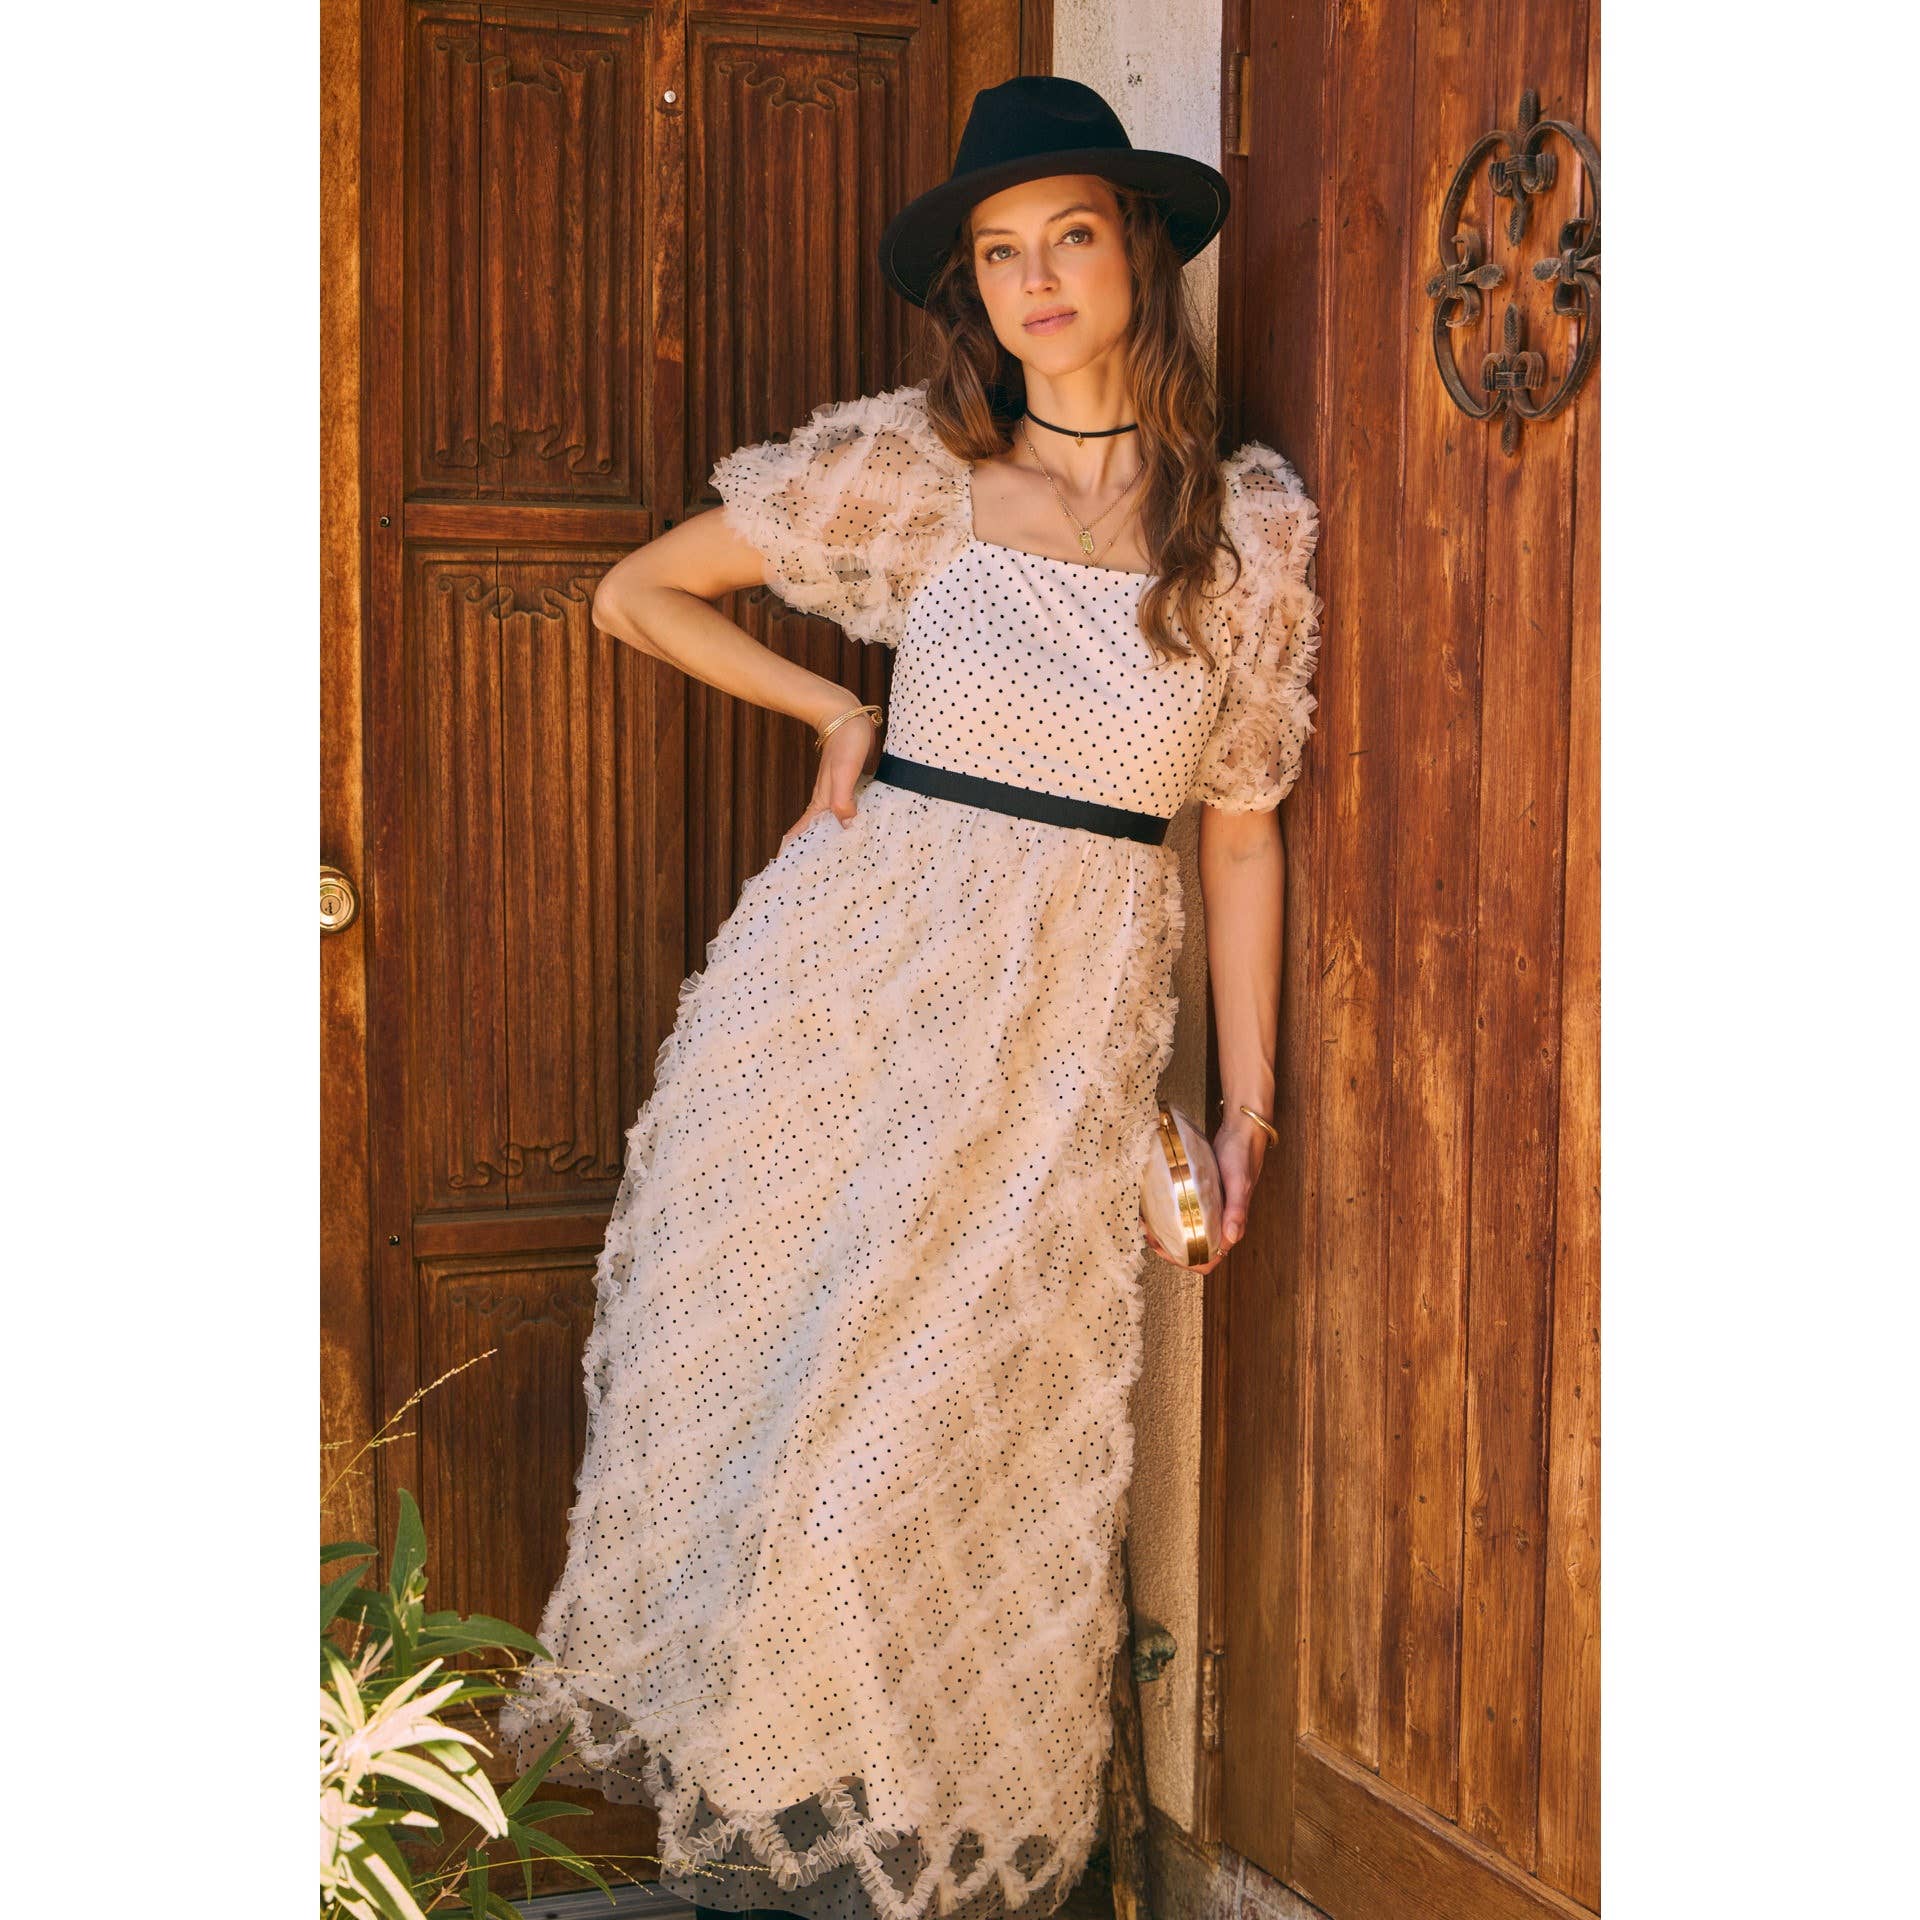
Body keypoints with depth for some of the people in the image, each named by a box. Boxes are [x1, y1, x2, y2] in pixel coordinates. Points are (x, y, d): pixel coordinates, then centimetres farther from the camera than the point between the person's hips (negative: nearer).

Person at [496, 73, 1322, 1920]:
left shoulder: (1254, 518, 2)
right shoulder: (904, 464, 0)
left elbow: (1240, 812, 6)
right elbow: (637, 593, 10)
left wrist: (1249, 1092, 5)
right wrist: (837, 712, 2)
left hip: (1074, 1023, 0)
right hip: (856, 976, 0)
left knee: (983, 1436, 2)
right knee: (779, 1397, 5)